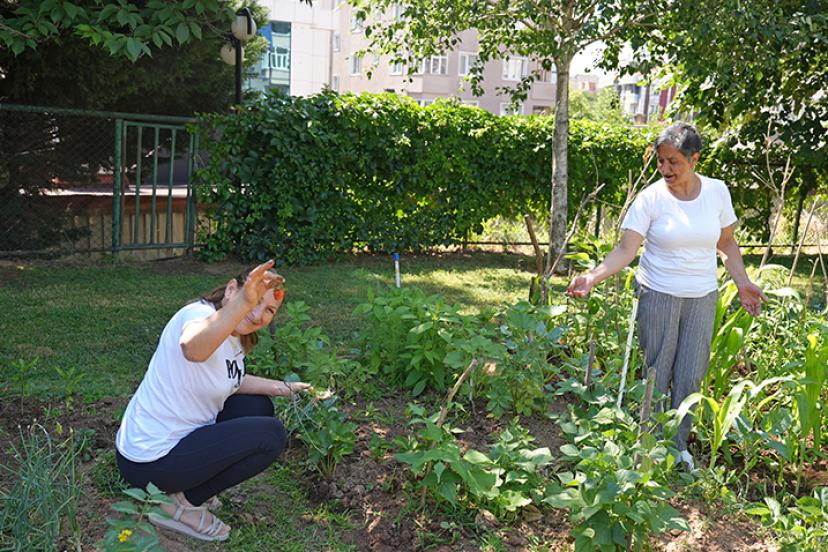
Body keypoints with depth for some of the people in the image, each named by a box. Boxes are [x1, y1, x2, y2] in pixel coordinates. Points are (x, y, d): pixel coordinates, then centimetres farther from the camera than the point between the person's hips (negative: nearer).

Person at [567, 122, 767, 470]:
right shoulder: (651, 197, -11)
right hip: (658, 296, -2)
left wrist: (743, 283, 6)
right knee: (656, 375, 5)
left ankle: (678, 447, 24)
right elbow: (626, 249, -17)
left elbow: (726, 242, 11)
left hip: (702, 298, 3)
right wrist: (593, 277, -32)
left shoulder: (717, 191, -2)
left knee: (690, 378, 7)